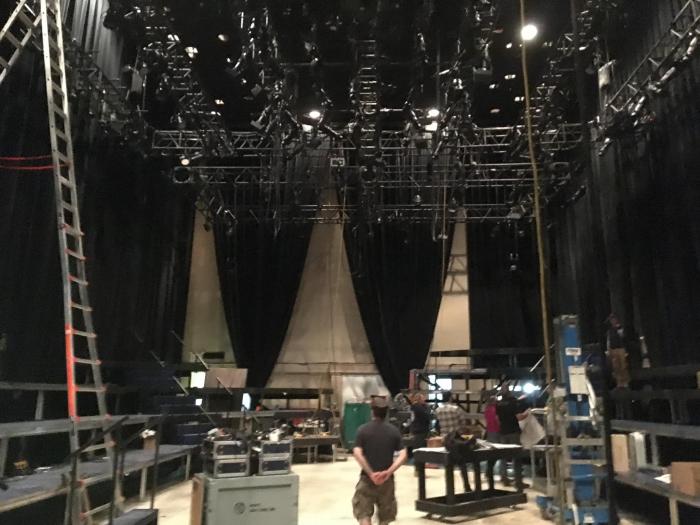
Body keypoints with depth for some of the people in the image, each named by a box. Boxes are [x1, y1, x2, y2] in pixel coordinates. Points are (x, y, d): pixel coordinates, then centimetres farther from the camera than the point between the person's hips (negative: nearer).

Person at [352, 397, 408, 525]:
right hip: (387, 479, 2)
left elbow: (357, 453, -16)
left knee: (363, 515, 5)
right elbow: (403, 455, -9)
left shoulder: (363, 430, -5)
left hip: (367, 478, -2)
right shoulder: (394, 431, 0)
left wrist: (370, 473, -13)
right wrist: (389, 472, -14)